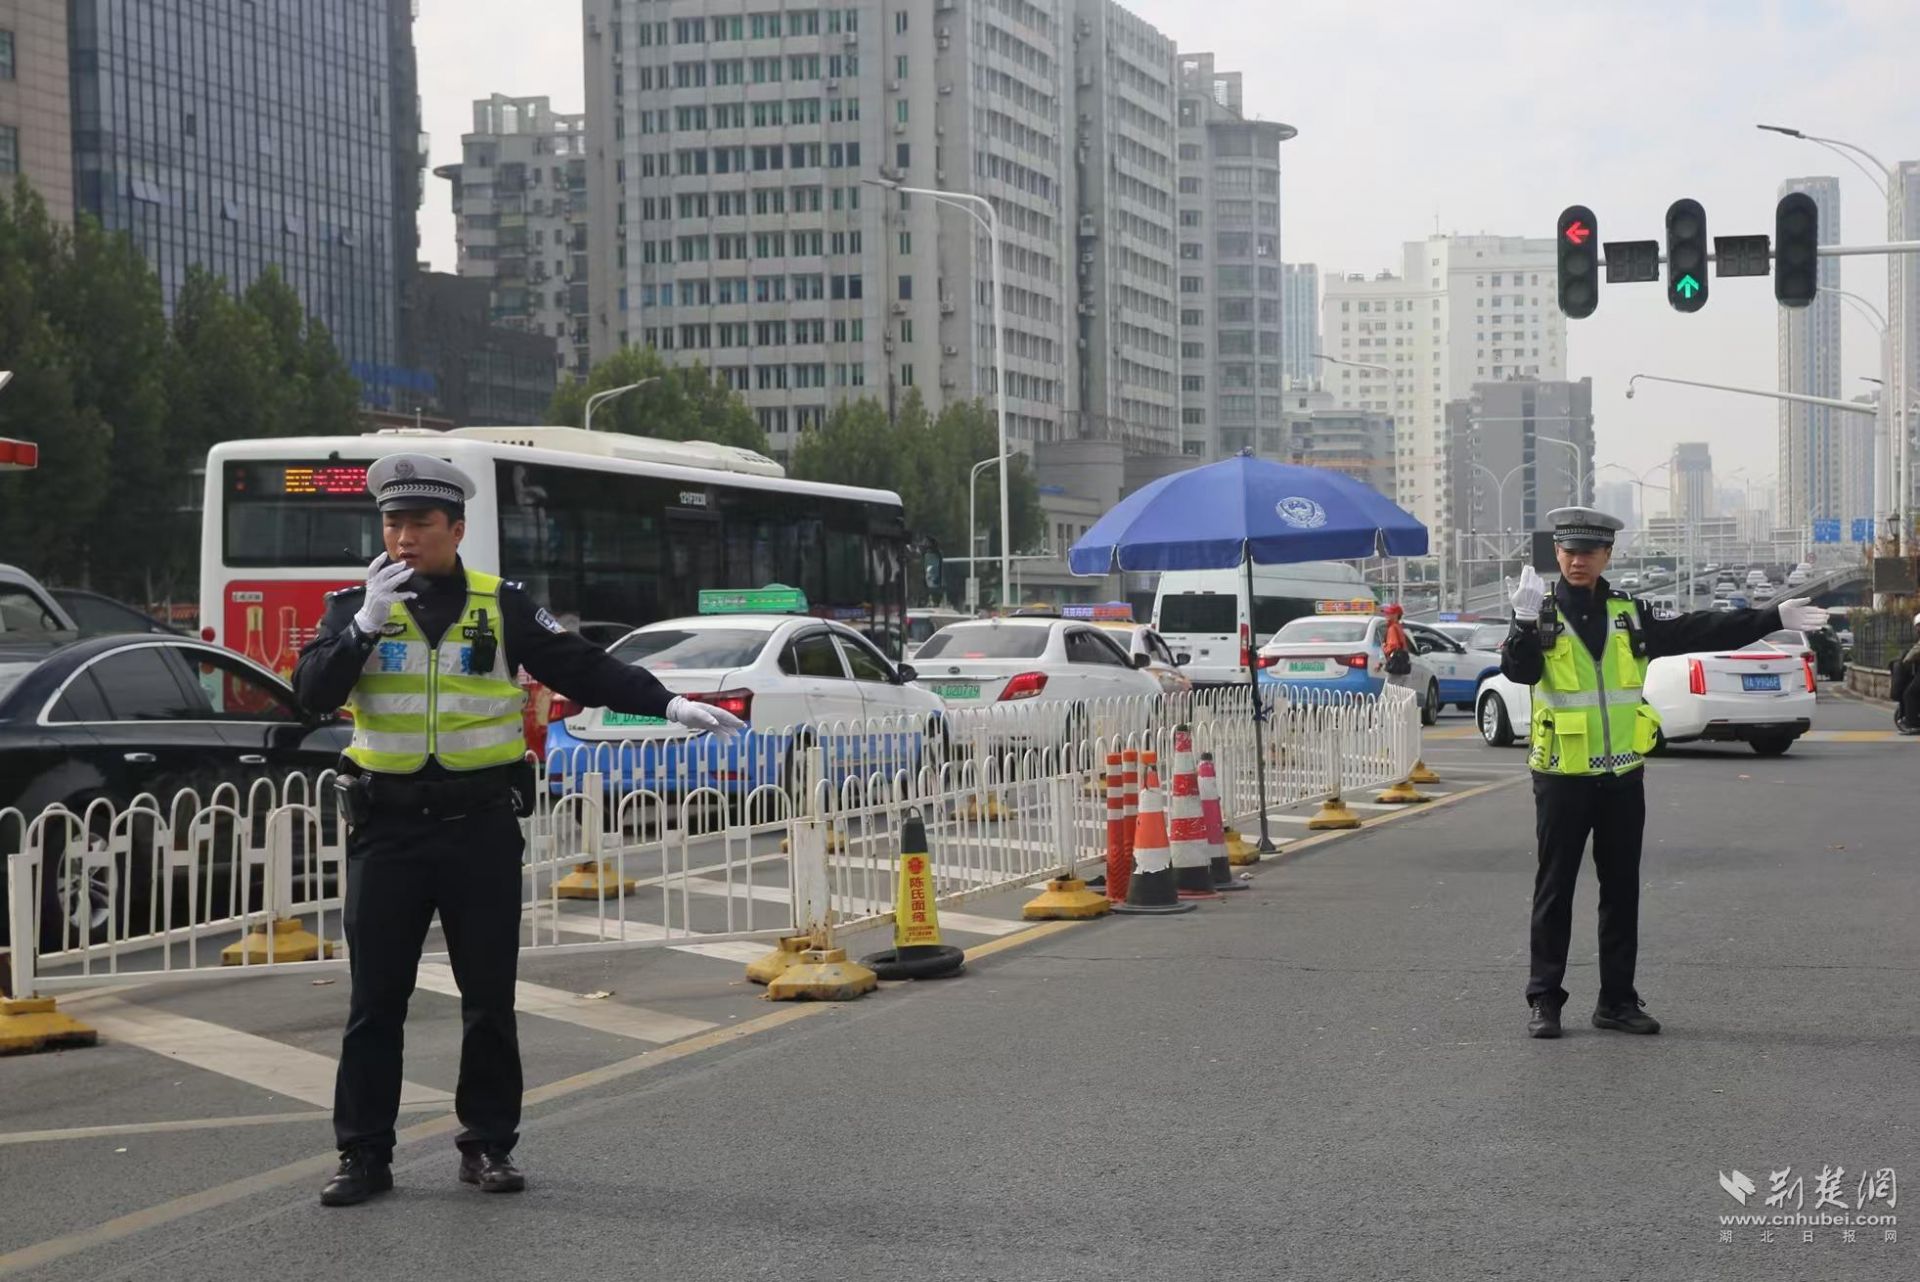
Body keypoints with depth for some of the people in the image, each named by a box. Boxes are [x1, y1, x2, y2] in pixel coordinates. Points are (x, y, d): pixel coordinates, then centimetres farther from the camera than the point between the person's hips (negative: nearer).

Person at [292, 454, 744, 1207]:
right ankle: (364, 1156, 11)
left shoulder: (501, 608, 3)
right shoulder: (356, 607, 3)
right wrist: (366, 623, -21)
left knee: (489, 998, 7)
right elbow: (311, 693, -10)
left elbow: (583, 668, 1)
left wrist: (668, 704, -9)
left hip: (481, 826, 0)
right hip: (387, 827, 0)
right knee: (375, 1002, 3)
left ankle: (488, 1145, 19)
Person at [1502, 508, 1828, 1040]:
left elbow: (1698, 633, 9)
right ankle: (1544, 999, 9)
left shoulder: (1629, 614, 8)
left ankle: (1617, 999, 17)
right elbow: (1518, 672, -18)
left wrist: (1773, 618, 6)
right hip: (1562, 776, -4)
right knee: (1555, 889, 2)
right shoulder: (1543, 614, -3)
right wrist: (1527, 622, -36)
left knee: (1621, 888, 8)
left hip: (1622, 776, 4)